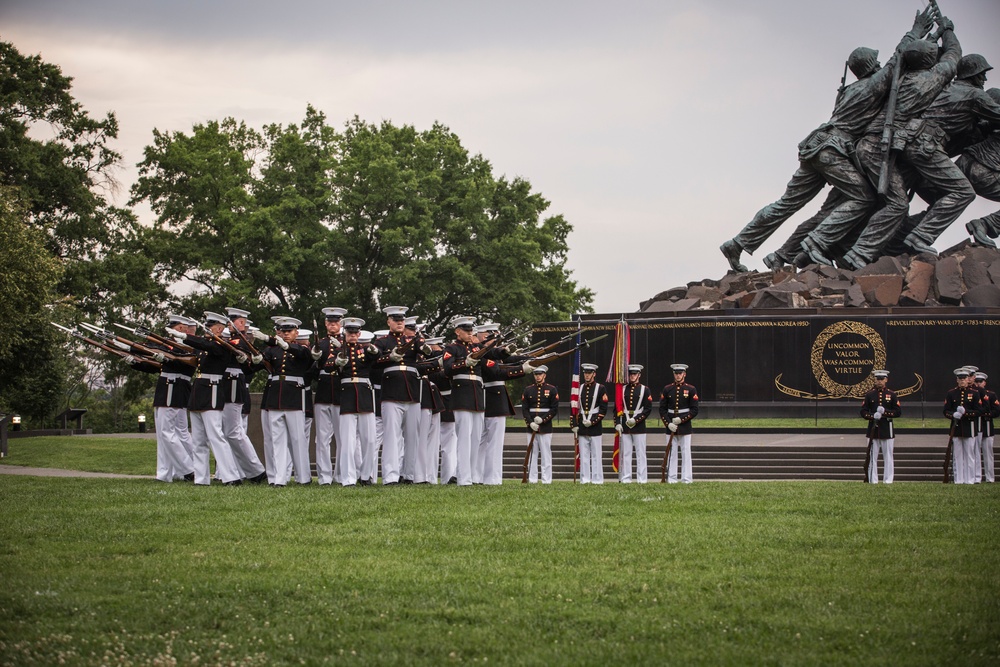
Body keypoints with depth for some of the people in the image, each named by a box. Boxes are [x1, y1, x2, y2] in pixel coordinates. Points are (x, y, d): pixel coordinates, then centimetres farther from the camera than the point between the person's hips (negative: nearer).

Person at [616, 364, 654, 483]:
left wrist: (635, 420, -13)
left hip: (639, 426, -3)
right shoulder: (623, 389, 10)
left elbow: (648, 409, -4)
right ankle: (626, 478, 6)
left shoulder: (645, 389, 1)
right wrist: (617, 423, -1)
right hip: (625, 426, 3)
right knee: (625, 453, 3)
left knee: (640, 453, 0)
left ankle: (641, 479, 2)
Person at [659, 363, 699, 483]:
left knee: (686, 453, -1)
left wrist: (681, 419, -13)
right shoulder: (667, 389, 6)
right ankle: (672, 479, 6)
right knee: (671, 452, 3)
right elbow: (662, 409, 5)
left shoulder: (691, 389, 0)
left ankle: (686, 479, 2)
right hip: (671, 427, 2)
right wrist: (668, 423, -8)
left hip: (685, 427, -2)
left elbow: (694, 410, -2)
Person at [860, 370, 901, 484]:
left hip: (887, 430, -1)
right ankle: (873, 480, 5)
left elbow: (898, 412, 0)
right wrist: (873, 416, -15)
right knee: (873, 456, 1)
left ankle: (888, 480, 7)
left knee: (888, 456, 1)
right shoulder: (869, 395, 6)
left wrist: (885, 412, -15)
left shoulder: (892, 395, 4)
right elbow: (863, 412, 4)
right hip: (873, 428, 1)